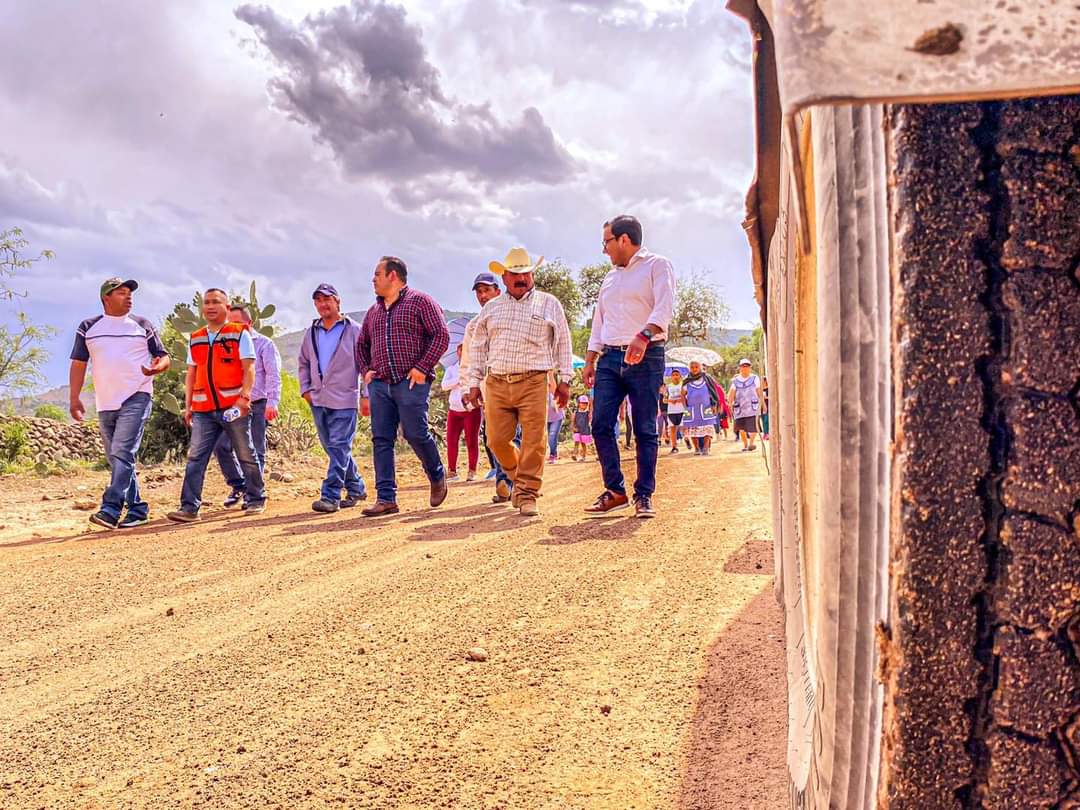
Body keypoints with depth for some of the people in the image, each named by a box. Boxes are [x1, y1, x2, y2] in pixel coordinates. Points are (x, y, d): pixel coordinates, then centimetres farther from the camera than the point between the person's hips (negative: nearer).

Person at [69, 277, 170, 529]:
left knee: (122, 454, -17)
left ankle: (111, 509, -22)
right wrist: (74, 398, 0)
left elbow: (163, 357, 9)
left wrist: (156, 367, -15)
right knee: (116, 459, 8)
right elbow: (78, 364, 10)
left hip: (136, 397, -4)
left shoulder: (142, 325, 7)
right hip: (105, 402, 4)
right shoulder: (89, 327, 11)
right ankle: (137, 508, 17)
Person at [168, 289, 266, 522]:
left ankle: (256, 499, 18)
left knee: (246, 455, 5)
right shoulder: (195, 339, 16)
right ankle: (189, 507, -2)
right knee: (195, 458, -2)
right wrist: (188, 405, 12)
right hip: (203, 410, 4)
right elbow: (191, 375, 19)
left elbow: (248, 369, -6)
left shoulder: (240, 334, 1)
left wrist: (244, 397, -16)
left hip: (233, 407, -4)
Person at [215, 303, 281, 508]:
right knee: (221, 446, -5)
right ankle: (238, 485, 12)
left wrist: (272, 402, -15)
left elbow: (273, 375, -5)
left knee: (255, 451, 0)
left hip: (257, 405, -4)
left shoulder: (264, 344, 3)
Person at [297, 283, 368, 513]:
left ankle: (330, 496, -11)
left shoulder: (353, 330, -2)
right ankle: (356, 488, 24)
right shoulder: (311, 332, 13)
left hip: (344, 400, -6)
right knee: (332, 448, 11)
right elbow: (303, 363, 24)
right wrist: (305, 389, 13)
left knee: (339, 448, -10)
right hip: (318, 400, 6)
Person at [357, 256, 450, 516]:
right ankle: (386, 498, 3)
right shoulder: (374, 311, 20)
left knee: (416, 434, -6)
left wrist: (422, 368, -13)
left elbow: (441, 335, -6)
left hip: (411, 383, -6)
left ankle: (437, 477, 22)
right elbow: (361, 344, 30)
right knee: (381, 440, 0)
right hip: (379, 385, 6)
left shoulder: (420, 301, 1)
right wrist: (366, 370, 13)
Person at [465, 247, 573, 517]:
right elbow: (478, 348, 17)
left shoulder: (549, 304, 9)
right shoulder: (491, 308, 16)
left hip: (533, 383, -3)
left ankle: (527, 494, 0)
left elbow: (563, 344, 9)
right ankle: (517, 476, 27)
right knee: (497, 440, 2)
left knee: (534, 441, -7)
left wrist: (564, 380, 3)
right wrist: (474, 383, 11)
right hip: (497, 384, 3)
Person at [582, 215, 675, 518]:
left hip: (646, 357, -6)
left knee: (645, 430, -2)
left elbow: (664, 308, -15)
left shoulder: (657, 265, 1)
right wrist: (590, 361, 16)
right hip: (610, 358, 6)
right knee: (601, 425, -3)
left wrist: (643, 336, -32)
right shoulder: (610, 277, 22)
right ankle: (615, 490, 7)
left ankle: (644, 495, 4)